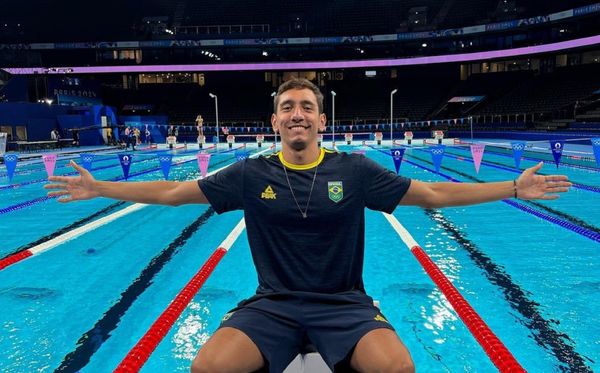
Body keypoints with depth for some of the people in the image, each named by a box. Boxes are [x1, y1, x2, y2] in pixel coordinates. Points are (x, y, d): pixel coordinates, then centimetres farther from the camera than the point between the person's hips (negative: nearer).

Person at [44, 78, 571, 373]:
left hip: (344, 303, 0)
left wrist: (513, 188, 0)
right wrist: (100, 189, 6)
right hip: (273, 305, 1)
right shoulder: (251, 174, -1)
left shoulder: (354, 170, -2)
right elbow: (173, 193, 5)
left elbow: (434, 194, 2)